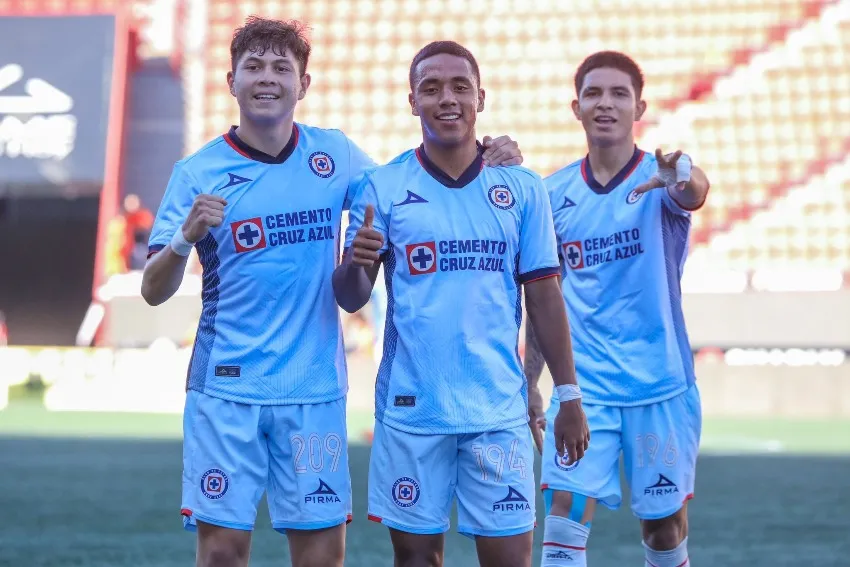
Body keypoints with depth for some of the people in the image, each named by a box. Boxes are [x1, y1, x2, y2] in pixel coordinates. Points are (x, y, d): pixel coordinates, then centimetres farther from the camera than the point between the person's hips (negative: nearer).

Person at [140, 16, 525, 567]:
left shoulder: (335, 154, 5)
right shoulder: (198, 172, -2)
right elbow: (154, 292, -2)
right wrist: (185, 237, -23)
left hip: (315, 390, 2)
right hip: (226, 388, -2)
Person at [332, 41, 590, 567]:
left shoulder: (523, 188, 4)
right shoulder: (383, 187, 2)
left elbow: (544, 297, 7)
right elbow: (351, 299, -2)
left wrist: (569, 396, 4)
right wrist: (355, 264, -24)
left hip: (499, 411, 0)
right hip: (410, 408, 0)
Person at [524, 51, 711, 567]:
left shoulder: (658, 179, -5)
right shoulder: (554, 193, 5)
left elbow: (695, 191, -30)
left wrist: (682, 178, -54)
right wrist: (529, 383, 10)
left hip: (661, 387, -2)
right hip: (582, 389, 2)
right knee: (564, 522, -9)